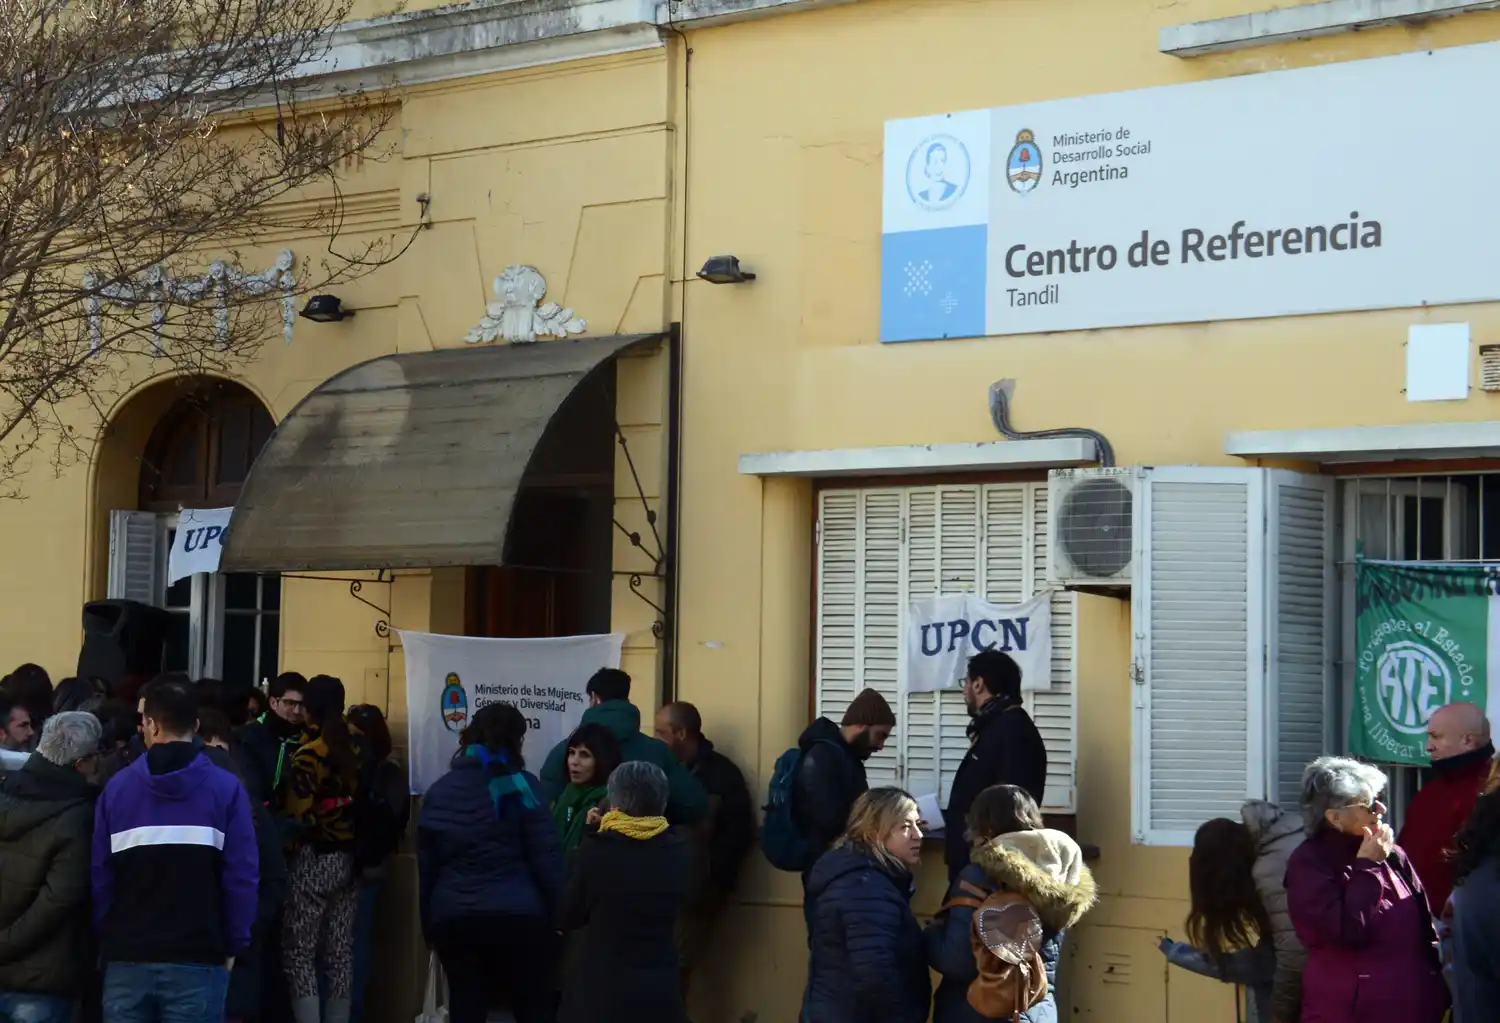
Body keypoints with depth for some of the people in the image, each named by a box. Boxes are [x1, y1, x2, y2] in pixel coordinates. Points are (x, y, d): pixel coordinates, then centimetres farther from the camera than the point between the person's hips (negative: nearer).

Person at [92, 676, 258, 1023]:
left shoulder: (116, 787, 2)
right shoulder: (226, 788, -4)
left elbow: (99, 875, 1)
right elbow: (242, 876, -7)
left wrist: (107, 939, 10)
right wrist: (234, 945, 3)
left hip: (127, 957, 2)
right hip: (198, 959, -2)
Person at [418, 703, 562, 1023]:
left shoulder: (439, 791, 9)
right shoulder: (520, 785, -3)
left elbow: (426, 866, 12)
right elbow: (546, 858, -7)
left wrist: (429, 924, 18)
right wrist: (559, 914, 0)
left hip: (453, 918, 4)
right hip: (516, 915, -4)